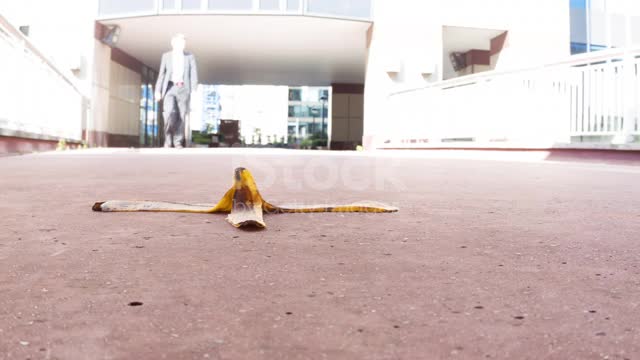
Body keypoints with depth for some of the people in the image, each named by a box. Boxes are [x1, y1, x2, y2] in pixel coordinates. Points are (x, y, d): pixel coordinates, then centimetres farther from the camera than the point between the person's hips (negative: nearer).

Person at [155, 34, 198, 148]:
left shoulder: (190, 56, 7)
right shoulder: (166, 56, 9)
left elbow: (193, 74, 2)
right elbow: (161, 74, 8)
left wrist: (194, 90, -10)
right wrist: (158, 90, 0)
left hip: (183, 89, 1)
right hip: (170, 88, 0)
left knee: (181, 115, -4)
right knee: (169, 112, -19)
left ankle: (178, 142, 5)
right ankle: (168, 139, -2)